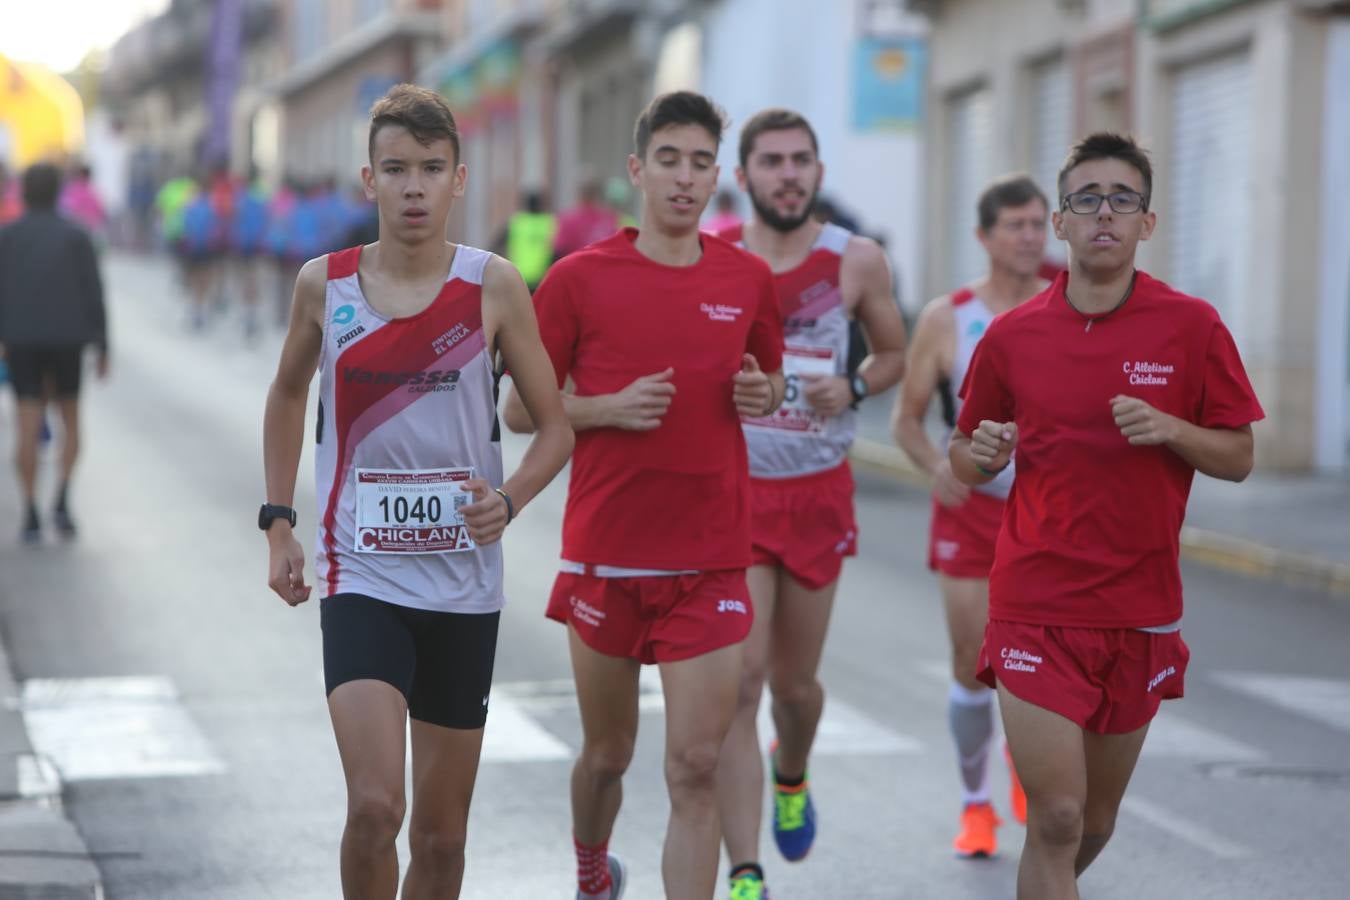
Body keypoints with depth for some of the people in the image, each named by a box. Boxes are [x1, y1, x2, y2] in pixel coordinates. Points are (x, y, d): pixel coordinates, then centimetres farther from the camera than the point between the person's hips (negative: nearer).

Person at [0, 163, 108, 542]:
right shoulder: (77, 236, -3)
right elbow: (93, 293, -4)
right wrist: (103, 348, 2)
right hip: (67, 339, 0)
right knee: (70, 418, 15)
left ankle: (31, 515, -5)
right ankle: (63, 499, -4)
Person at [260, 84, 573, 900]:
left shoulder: (493, 287, -4)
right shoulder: (325, 284, -1)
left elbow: (557, 425, 1)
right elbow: (288, 394, 17)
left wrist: (510, 501, -18)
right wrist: (279, 522, 9)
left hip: (464, 581, 1)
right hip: (361, 578, -1)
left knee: (442, 832, 10)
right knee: (375, 808, -18)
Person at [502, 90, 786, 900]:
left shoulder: (748, 278, 5)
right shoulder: (580, 278, -2)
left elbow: (770, 381, 20)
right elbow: (523, 410, 2)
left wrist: (762, 393, -4)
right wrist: (611, 408, -15)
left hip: (710, 565, 1)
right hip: (606, 556, 0)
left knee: (696, 769, -7)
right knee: (607, 755, 15)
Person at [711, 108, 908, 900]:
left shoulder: (857, 262, -2)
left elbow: (894, 356, 11)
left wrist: (852, 389, -9)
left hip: (819, 492, 2)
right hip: (730, 488, -2)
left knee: (795, 684, 13)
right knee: (738, 679, -13)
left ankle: (792, 775, 50)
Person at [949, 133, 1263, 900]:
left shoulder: (1191, 327, -3)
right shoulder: (1012, 335, -1)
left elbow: (1239, 459, 2)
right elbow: (967, 461, 11)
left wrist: (1168, 429, -17)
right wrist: (981, 456, -12)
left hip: (1141, 611, 1)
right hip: (1036, 604, -1)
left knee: (1097, 821, 14)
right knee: (1057, 817, -11)